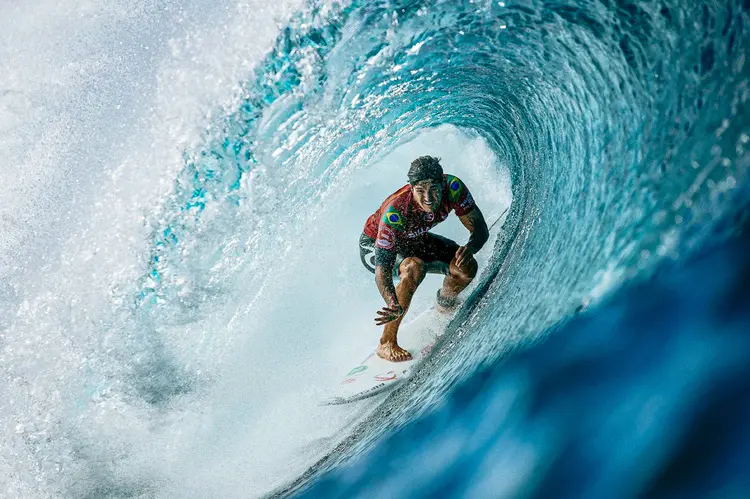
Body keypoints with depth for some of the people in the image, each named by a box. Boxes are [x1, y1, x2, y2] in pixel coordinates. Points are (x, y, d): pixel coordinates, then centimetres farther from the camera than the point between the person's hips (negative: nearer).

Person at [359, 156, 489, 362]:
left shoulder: (453, 187, -29)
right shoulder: (395, 213, -41)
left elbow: (480, 228, -19)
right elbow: (382, 272, -43)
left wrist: (470, 247, -43)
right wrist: (395, 306, -62)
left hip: (414, 240, 5)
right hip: (375, 246, -5)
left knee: (466, 267, -17)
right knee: (414, 268, -36)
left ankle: (444, 305, 19)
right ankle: (387, 343, -23)